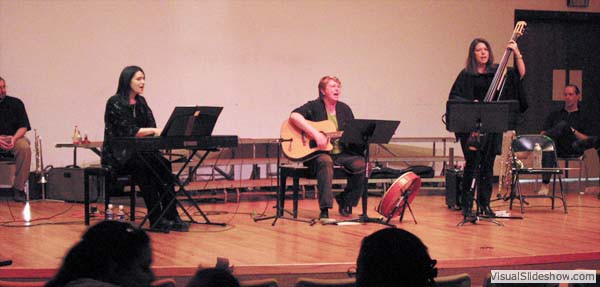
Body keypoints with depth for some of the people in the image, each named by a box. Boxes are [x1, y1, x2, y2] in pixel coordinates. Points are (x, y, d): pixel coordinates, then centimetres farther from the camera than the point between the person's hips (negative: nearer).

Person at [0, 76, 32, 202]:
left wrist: (14, 138, -23)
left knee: (24, 147, -33)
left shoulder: (16, 103, 2)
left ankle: (19, 188, -24)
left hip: (14, 137, 0)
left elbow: (23, 127, -2)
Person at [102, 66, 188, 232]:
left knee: (163, 164, -22)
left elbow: (151, 125, 6)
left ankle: (170, 217, -26)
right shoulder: (115, 103, -10)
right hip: (117, 156, -6)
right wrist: (154, 131, -24)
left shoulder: (141, 102, 13)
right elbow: (128, 130, -19)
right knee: (145, 167, -34)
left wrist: (161, 131, -16)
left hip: (137, 152, 6)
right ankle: (155, 220, -30)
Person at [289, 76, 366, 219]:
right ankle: (324, 209, -35)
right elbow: (294, 116, -20)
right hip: (318, 153, -5)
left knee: (362, 164, -21)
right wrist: (316, 134, -27)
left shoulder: (344, 109, 14)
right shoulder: (314, 106, -2)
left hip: (342, 153, 5)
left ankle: (345, 200, 3)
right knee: (325, 162, -39)